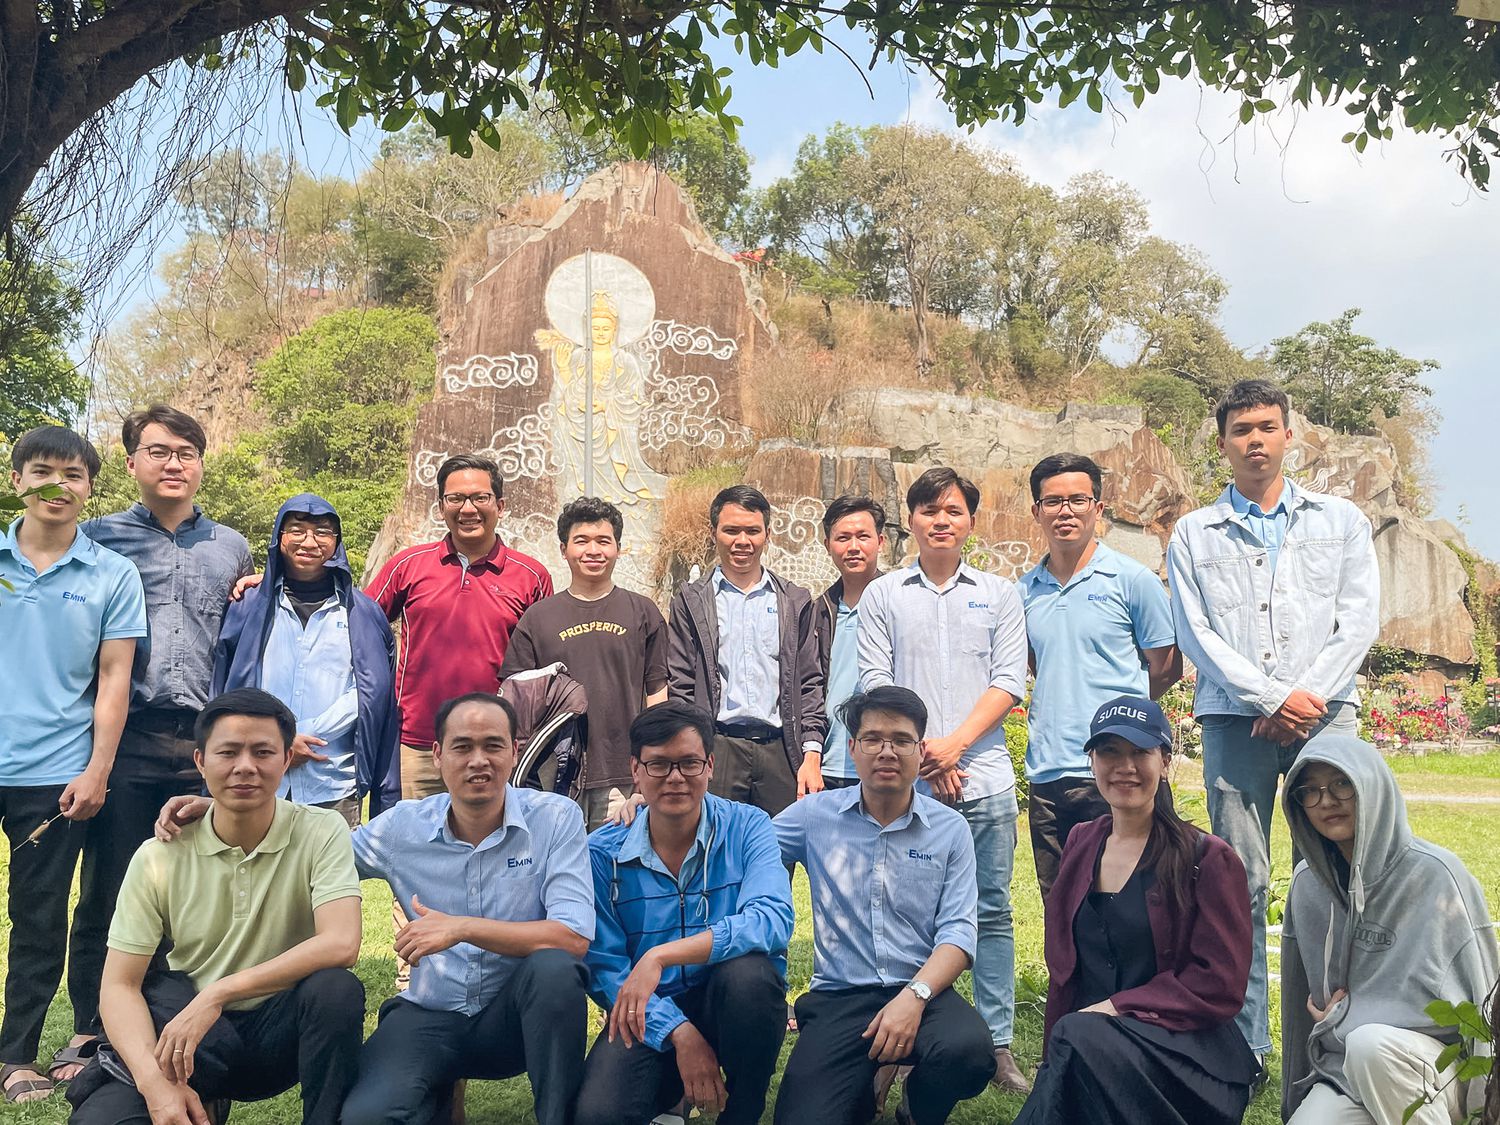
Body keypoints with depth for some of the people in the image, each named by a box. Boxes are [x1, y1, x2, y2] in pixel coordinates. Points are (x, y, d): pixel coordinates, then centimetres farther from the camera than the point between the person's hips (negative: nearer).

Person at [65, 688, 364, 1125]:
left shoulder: (322, 832, -12)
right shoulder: (159, 857, -7)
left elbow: (340, 944, -25)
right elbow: (119, 985, -7)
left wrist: (217, 994, -29)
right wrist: (155, 1082, -23)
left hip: (281, 1031, -1)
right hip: (185, 1030, 2)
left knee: (336, 988, -32)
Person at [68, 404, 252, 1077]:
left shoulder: (231, 548, 16)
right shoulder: (98, 538, 8)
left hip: (208, 742, 2)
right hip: (124, 739, -2)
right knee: (108, 890, 4)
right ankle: (90, 1033, 17)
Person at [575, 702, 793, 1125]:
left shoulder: (746, 827, -6)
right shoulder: (603, 852, -4)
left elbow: (773, 919, -24)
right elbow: (604, 967, -7)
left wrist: (661, 956, -33)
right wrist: (680, 1033, -22)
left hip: (732, 1007, 0)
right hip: (650, 1015, 1)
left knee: (747, 968, -34)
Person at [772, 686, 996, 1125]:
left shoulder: (951, 829, 4)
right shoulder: (816, 815, 5)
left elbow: (958, 931, -2)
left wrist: (915, 995, -19)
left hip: (922, 992, 0)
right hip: (838, 996, 0)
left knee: (969, 1052, -32)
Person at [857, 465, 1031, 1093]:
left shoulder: (999, 595, 10)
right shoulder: (882, 596, 9)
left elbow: (1009, 682, 2)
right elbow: (875, 682, 2)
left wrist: (953, 745, -10)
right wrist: (921, 756, -8)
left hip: (984, 780, 1)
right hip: (907, 781, 0)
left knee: (992, 911, 5)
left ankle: (998, 1046, 14)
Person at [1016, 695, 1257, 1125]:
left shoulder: (1208, 859, -1)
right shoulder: (1082, 844, 13)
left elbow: (1220, 986, -7)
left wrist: (1115, 1007, -16)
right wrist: (1061, 1038, 1)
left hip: (1185, 1050, -4)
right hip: (1077, 1054, 5)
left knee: (1082, 1037, -36)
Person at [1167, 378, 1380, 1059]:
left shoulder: (1341, 521, 15)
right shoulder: (1194, 535, 11)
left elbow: (1359, 620, 5)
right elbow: (1195, 634, 2)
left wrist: (1308, 696, -9)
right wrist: (1273, 697, -8)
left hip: (1324, 713, 1)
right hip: (1234, 718, 0)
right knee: (1243, 881, -1)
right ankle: (1246, 1045, 5)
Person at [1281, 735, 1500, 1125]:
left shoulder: (1433, 874, -12)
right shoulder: (1307, 883, 5)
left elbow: (1445, 1002, -14)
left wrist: (1340, 1019, -5)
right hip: (1343, 1067, 4)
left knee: (1370, 1042, -35)